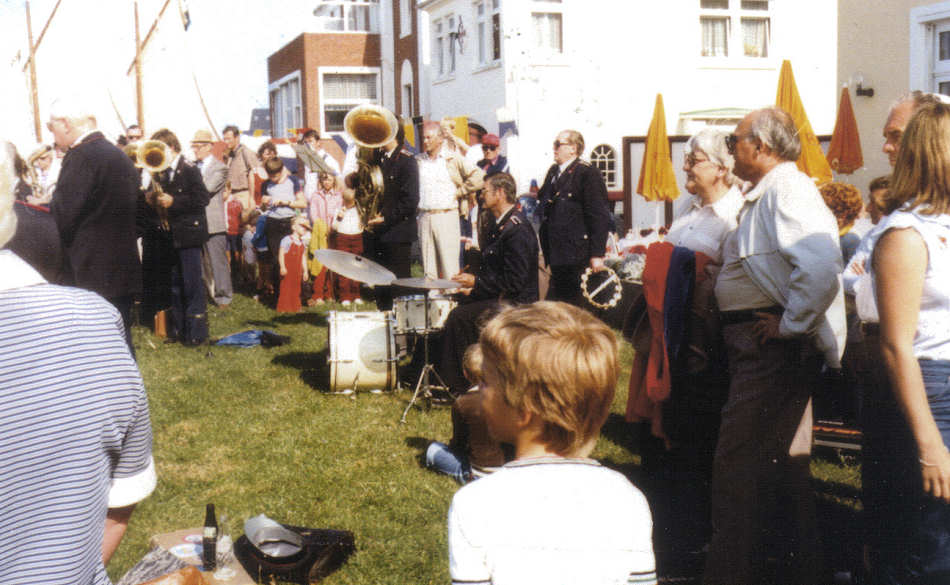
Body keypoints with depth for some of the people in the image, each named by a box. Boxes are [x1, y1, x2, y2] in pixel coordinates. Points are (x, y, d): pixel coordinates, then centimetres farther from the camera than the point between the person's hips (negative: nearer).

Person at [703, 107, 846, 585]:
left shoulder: (786, 189, -18)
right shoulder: (766, 193, 16)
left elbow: (822, 268, -33)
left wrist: (790, 325, -23)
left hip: (772, 348, -11)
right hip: (766, 348, 11)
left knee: (737, 466, -6)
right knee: (784, 462, 20)